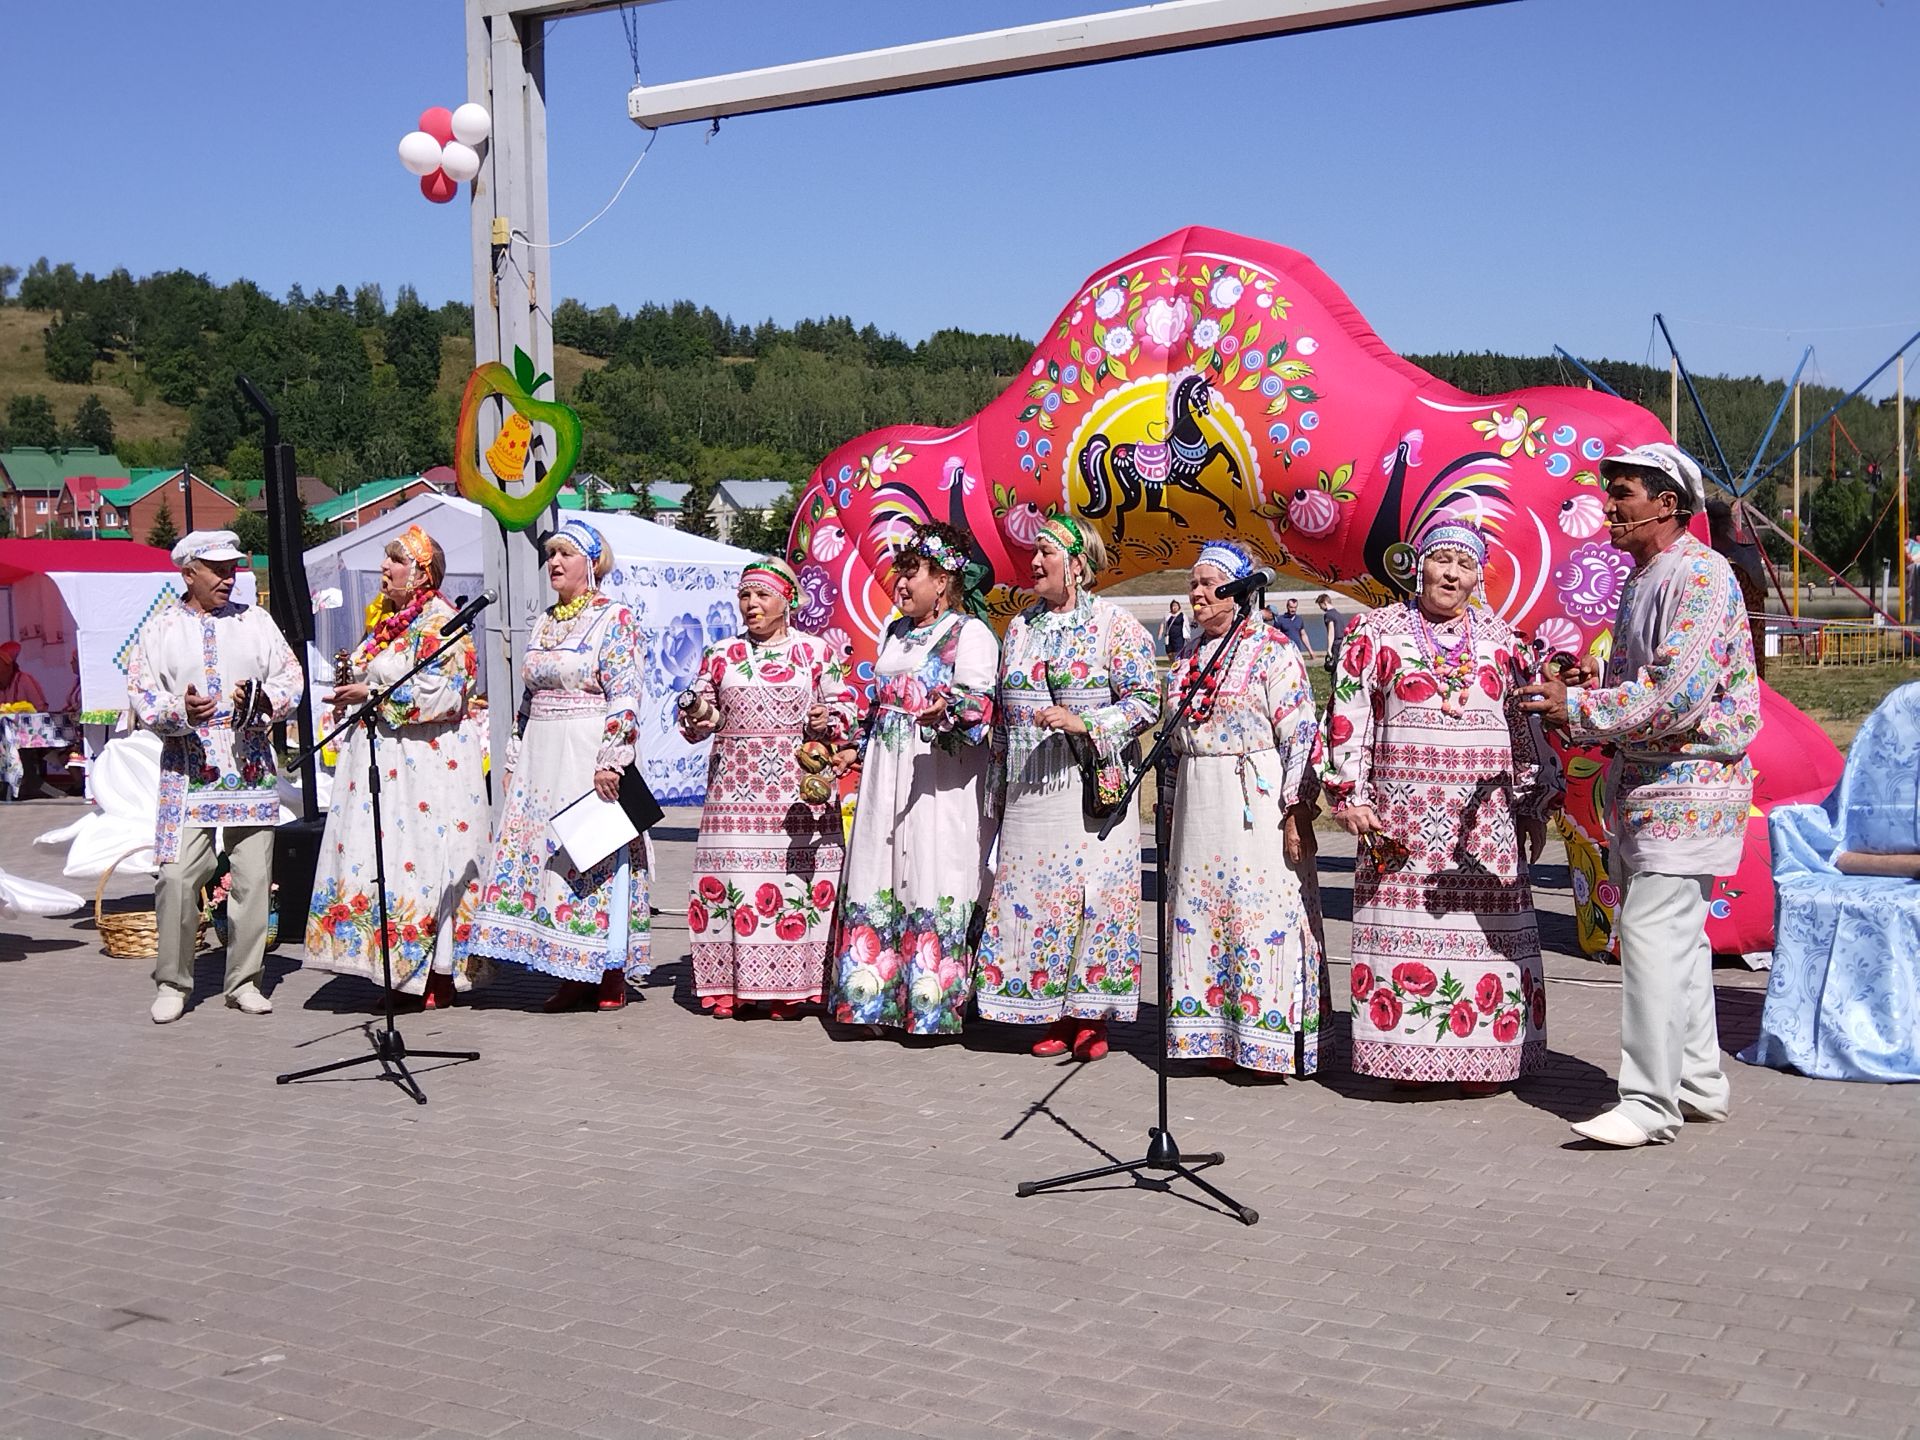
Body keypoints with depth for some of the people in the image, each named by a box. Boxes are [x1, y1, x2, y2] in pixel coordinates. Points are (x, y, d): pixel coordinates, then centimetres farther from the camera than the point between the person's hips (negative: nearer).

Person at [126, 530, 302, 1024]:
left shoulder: (256, 621, 12)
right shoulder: (160, 628, 7)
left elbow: (291, 679, 8)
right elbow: (141, 692, 1)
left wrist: (261, 699, -13)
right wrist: (181, 710, -19)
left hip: (251, 765, 2)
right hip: (187, 767, -2)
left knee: (254, 876, 1)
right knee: (177, 875, -9)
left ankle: (244, 981, 13)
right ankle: (171, 983, 6)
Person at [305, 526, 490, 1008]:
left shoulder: (438, 620, -9)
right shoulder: (382, 619, 19)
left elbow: (444, 692, -20)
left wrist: (372, 694, -16)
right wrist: (351, 680, 11)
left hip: (427, 761, -9)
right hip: (379, 757, 9)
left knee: (427, 860, -7)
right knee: (382, 861, 6)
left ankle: (439, 978, -1)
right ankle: (400, 976, 12)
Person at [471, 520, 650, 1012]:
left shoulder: (614, 619, -5)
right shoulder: (543, 624, 17)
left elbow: (624, 697, -13)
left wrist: (611, 760, -20)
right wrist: (515, 758, 16)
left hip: (588, 753, -7)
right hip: (542, 755, 7)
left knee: (596, 855, -6)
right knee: (543, 854, 4)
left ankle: (612, 974, 2)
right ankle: (575, 975, 10)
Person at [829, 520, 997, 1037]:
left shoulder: (970, 634, -3)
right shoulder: (893, 633, 22)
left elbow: (981, 702, -17)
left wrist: (950, 708, -37)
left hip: (939, 782, -8)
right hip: (885, 776, 8)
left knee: (932, 880, -9)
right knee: (877, 882, 4)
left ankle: (933, 1004, -4)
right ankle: (876, 998, 8)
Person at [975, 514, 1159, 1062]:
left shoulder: (1115, 624, -1)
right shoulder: (1020, 627, 15)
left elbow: (1145, 702, -5)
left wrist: (1084, 723, -19)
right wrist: (999, 789, 16)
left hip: (1091, 786, -5)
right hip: (1029, 790, 5)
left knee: (1092, 891, -5)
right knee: (1031, 893, 2)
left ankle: (1091, 1020, 4)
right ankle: (1053, 1017, 11)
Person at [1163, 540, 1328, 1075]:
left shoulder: (1271, 649, -8)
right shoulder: (1190, 654, 14)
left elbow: (1300, 733, -13)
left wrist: (1296, 811, -18)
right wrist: (1175, 809, 19)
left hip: (1256, 802, -7)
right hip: (1197, 805, 7)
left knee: (1262, 913, -5)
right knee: (1201, 911, 8)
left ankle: (1270, 1043, 2)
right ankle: (1217, 1035, 16)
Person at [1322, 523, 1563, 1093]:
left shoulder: (1500, 638, 12)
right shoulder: (1377, 631, 5)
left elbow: (1526, 723, 14)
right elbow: (1348, 717, 1)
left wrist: (1534, 805, 11)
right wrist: (1351, 796, -5)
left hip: (1485, 819, 2)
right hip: (1403, 815, -2)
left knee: (1485, 936, 0)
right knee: (1405, 931, -2)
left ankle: (1481, 1056, 8)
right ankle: (1407, 1055, 6)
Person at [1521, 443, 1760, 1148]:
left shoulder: (1701, 575, -14)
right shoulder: (1641, 579, 16)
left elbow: (1678, 695, -24)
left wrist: (1579, 708, -18)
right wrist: (1591, 688, 5)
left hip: (1689, 785, -10)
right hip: (1643, 786, 10)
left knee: (1653, 935, -12)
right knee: (1675, 938, 15)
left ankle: (1651, 1103, -8)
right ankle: (1698, 1084, 25)